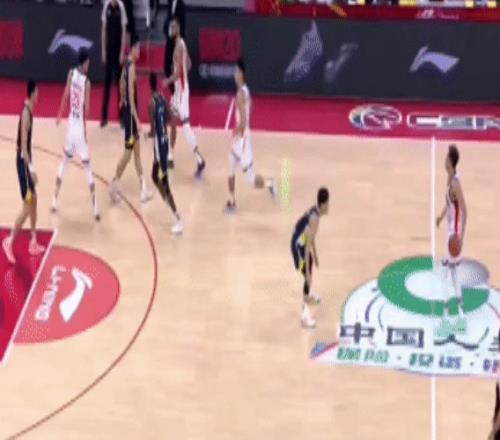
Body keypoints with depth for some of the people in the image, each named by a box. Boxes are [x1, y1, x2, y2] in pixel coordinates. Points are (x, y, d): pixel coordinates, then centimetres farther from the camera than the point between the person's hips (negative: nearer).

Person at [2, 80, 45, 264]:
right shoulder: (26, 112, -20)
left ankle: (33, 243, 21)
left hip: (26, 161, 10)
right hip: (23, 162, -10)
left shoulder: (29, 110, 9)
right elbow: (23, 144, -25)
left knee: (34, 201, 15)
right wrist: (31, 168, -30)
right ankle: (9, 241, 2)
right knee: (27, 206, -6)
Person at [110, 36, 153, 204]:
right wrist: (137, 120, -27)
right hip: (130, 113, -10)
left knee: (137, 150, 13)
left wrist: (122, 99, 40)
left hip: (128, 110, 10)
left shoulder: (127, 64, 6)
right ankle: (114, 186, 8)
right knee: (128, 152, -1)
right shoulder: (131, 66, -23)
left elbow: (122, 82, 24)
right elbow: (131, 96, -26)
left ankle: (143, 189, 18)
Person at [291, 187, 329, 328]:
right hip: (299, 244, -10)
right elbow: (308, 245, -31)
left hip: (303, 241, 10)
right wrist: (307, 271, -30)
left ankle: (308, 295, 56)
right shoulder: (314, 217, -30)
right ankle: (304, 312, -10)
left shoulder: (315, 212, -2)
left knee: (310, 271, 30)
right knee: (308, 276, -12)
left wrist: (315, 255, 26)